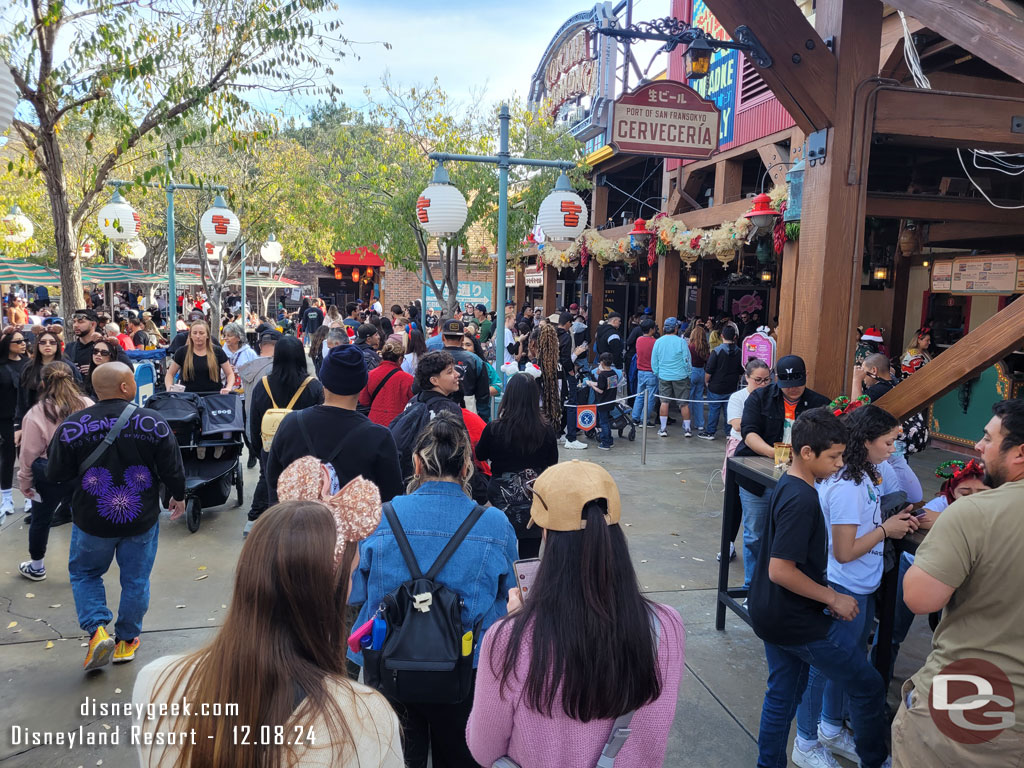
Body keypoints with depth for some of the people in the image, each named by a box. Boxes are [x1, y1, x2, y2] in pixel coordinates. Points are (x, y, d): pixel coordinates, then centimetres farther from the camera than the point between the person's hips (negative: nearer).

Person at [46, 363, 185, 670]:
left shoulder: (72, 426, -13)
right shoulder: (152, 421, -14)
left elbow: (55, 475, -3)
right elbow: (172, 469, -8)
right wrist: (178, 497, 10)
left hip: (91, 520, 0)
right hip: (142, 518, 0)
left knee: (84, 574, 23)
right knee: (136, 579, 16)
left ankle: (97, 630, 8)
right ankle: (127, 640, 28)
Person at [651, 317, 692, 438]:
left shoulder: (658, 341, 0)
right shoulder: (681, 341, -10)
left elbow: (654, 361, 5)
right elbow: (686, 360, -6)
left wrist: (657, 373, 16)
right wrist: (688, 374, 6)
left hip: (663, 377, 2)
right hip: (680, 376, -2)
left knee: (664, 402, 8)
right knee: (684, 403, 6)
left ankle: (663, 428, 7)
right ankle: (687, 429, 10)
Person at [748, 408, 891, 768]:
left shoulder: (788, 486, 4)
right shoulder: (801, 500, -26)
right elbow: (780, 570, -27)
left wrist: (824, 592, 10)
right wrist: (833, 599, -16)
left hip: (773, 613, 9)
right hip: (795, 621, -9)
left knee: (782, 693, 20)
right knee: (868, 686, 10)